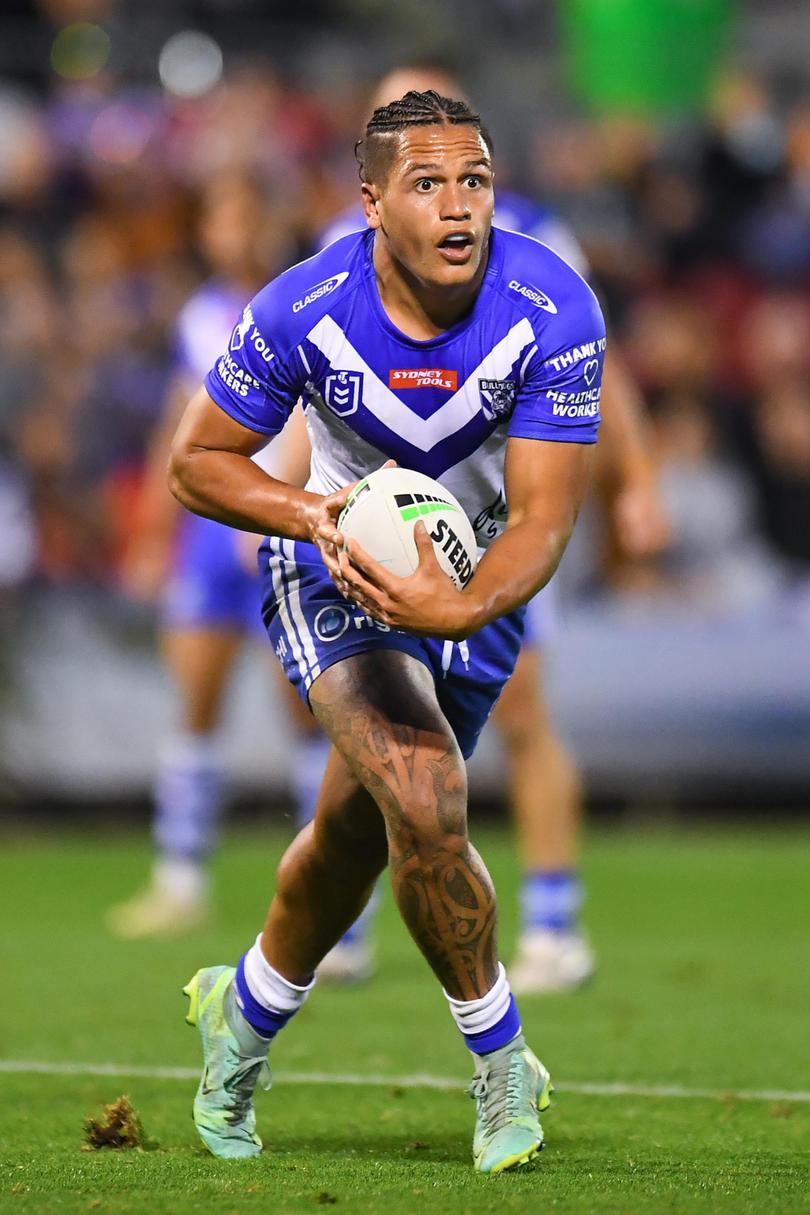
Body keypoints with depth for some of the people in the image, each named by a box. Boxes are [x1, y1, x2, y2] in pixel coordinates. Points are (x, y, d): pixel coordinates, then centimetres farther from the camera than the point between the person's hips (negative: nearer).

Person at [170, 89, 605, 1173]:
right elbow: (197, 460, -12)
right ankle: (504, 1064, -4)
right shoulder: (303, 312, -26)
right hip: (341, 569, -2)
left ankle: (242, 1015, 44)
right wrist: (311, 512, -31)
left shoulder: (554, 311, -26)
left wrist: (460, 607, -45)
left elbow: (543, 516, -26)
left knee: (357, 834, 15)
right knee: (422, 803, -24)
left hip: (478, 582, 2)